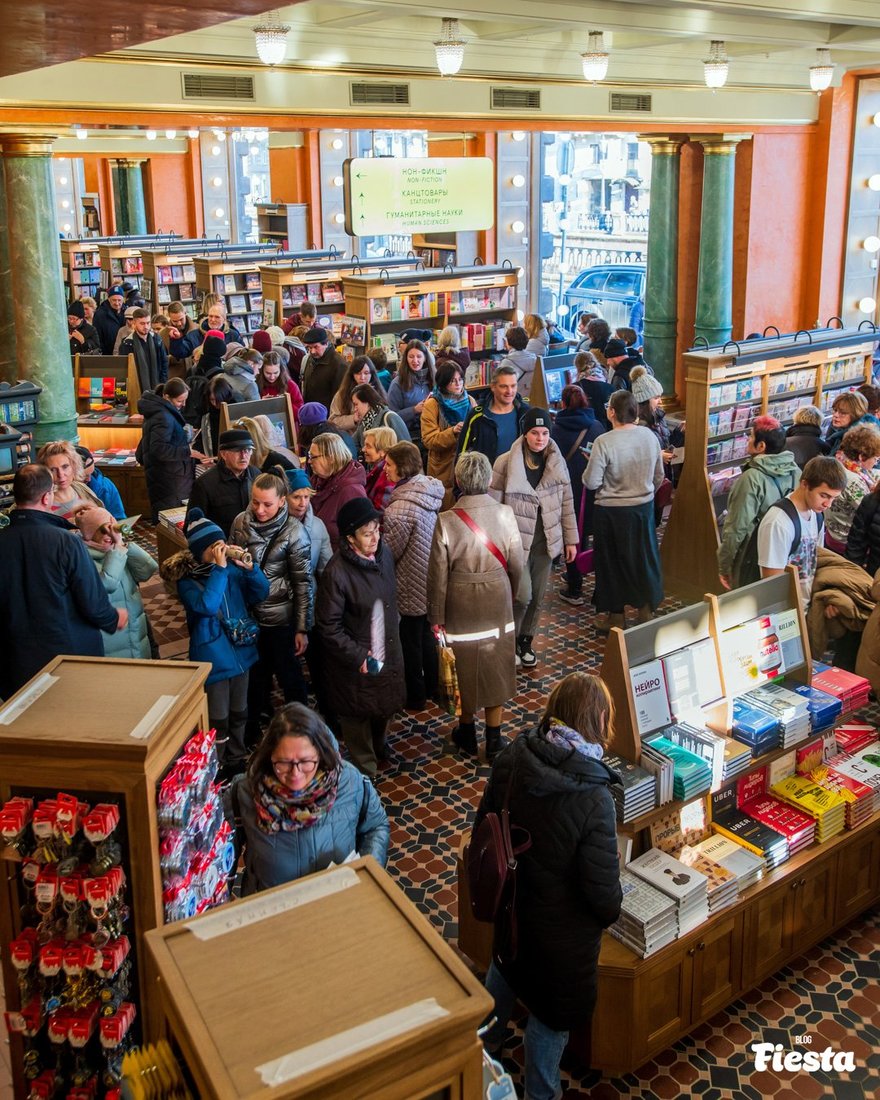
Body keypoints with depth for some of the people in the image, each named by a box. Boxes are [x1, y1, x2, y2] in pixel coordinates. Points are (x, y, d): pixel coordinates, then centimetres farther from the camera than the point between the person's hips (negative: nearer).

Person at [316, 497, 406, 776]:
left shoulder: (383, 554, -6)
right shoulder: (337, 572, -25)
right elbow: (328, 626, -19)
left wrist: (393, 629, 13)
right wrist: (357, 657, -18)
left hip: (387, 655, 6)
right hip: (356, 663, -6)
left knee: (385, 706, 24)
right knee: (358, 717, 13)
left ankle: (379, 746, 54)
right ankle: (365, 772, 34)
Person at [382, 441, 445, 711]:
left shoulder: (403, 507, -28)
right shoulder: (430, 490, -3)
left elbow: (389, 550, -20)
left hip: (411, 586, -8)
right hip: (431, 582, 8)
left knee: (409, 641, 10)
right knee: (426, 635, 24)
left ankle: (415, 696, 25)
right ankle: (433, 686, 39)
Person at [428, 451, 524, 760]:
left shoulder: (446, 521, -18)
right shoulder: (505, 514, -13)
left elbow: (438, 574, -12)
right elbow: (516, 564, -4)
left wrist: (436, 616, 0)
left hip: (461, 607, -1)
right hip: (498, 604, 1)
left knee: (466, 668, 17)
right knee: (496, 668, 16)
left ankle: (467, 732, 36)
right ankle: (494, 740, 27)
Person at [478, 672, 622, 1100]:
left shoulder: (511, 760, -17)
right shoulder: (593, 798, -34)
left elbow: (483, 827, -3)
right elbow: (602, 888, -25)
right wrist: (610, 912, -2)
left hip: (510, 904, 6)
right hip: (563, 927, -6)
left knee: (506, 967, 35)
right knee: (553, 1013, 21)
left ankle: (487, 1038, 62)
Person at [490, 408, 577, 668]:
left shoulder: (557, 462, 1)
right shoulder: (505, 463, -11)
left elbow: (566, 502, 8)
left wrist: (571, 539, 8)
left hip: (545, 539, 4)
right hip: (516, 539, -4)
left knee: (537, 597, 11)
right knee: (523, 595, -9)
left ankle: (525, 641, 32)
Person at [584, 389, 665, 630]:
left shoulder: (604, 442, -21)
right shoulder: (650, 436, -5)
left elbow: (591, 482, -18)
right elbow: (659, 475, 6)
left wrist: (592, 466, 3)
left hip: (612, 511, -5)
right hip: (644, 507, 5)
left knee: (613, 562, 11)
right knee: (643, 557, 19)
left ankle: (616, 616, 21)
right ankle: (646, 609, 32)